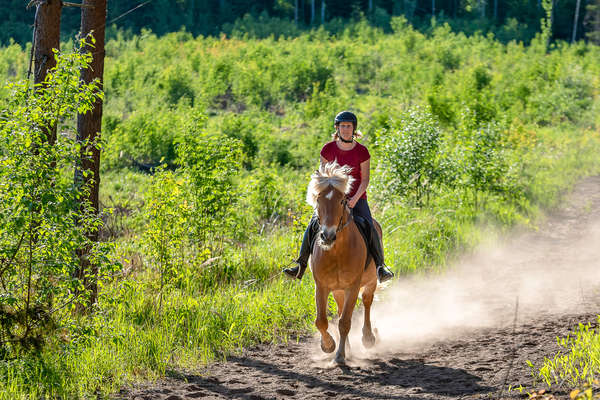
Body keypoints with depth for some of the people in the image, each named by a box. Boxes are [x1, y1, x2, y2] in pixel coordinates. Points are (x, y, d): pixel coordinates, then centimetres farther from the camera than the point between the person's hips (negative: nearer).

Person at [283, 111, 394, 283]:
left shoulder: (362, 152, -5)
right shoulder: (328, 149, -1)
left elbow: (365, 179, -5)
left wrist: (355, 198, -19)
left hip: (357, 198, -1)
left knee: (369, 227, -22)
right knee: (313, 225, -17)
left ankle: (380, 265, -16)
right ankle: (301, 265, -13)